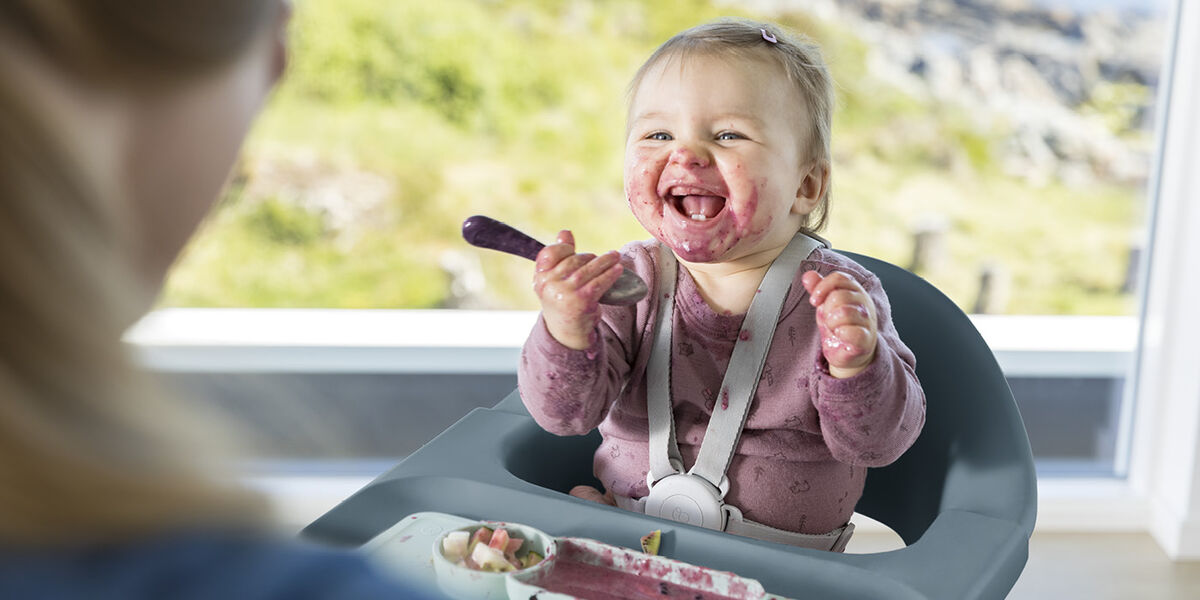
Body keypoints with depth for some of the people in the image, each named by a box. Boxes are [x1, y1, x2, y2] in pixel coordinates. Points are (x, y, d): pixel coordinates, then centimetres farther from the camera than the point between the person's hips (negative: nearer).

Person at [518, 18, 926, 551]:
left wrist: (856, 366, -30)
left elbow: (878, 444, -10)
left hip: (783, 564, -2)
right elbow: (567, 414, -10)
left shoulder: (838, 295, -9)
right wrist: (566, 333, -30)